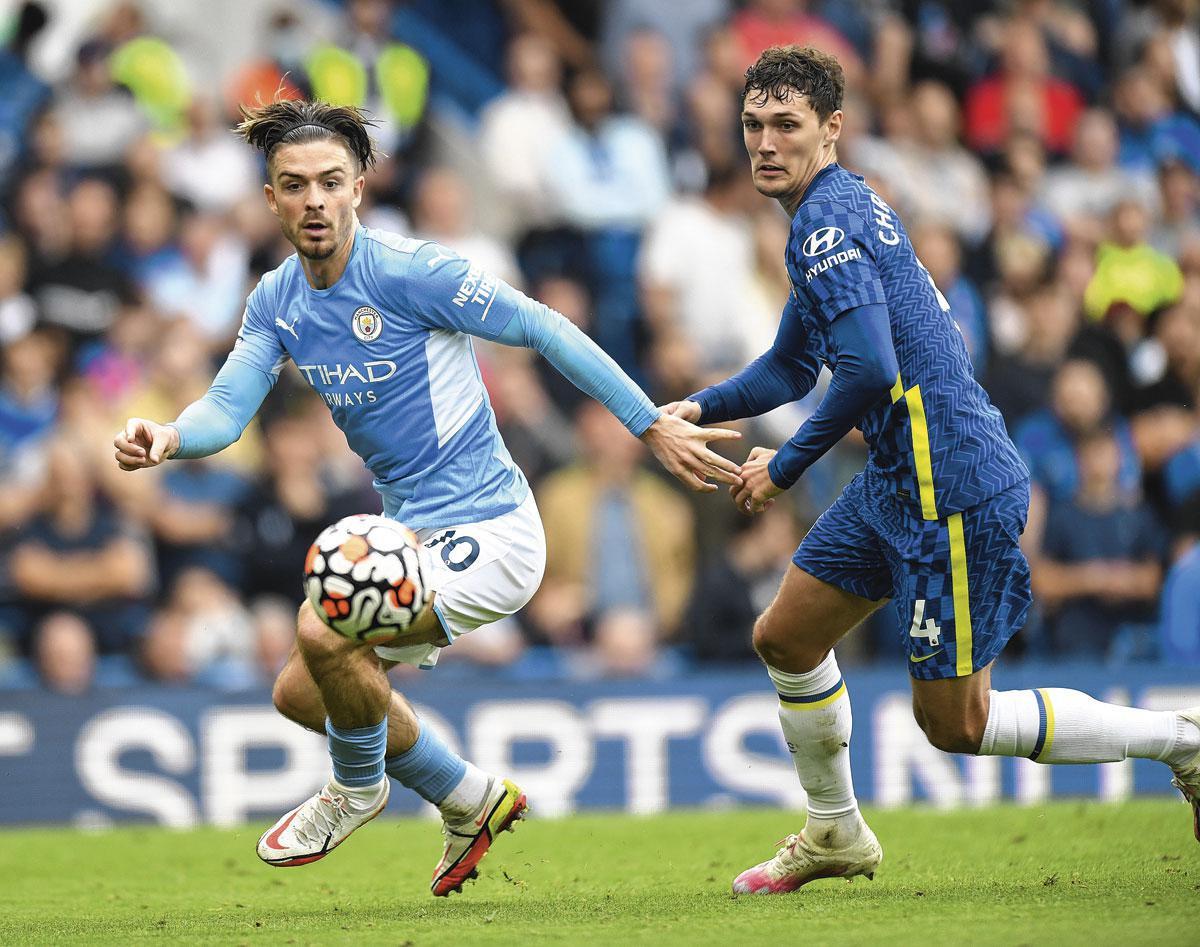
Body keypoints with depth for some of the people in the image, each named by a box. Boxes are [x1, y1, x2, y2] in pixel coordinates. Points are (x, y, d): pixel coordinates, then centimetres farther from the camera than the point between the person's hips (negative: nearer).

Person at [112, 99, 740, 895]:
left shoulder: (408, 271, -19)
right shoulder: (277, 301, 4)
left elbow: (545, 329, -14)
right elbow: (227, 408, -2)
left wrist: (653, 426, -14)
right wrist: (168, 437, -26)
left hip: (485, 530, -9)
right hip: (410, 532, 9)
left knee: (326, 631, -27)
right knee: (301, 694, 17)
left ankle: (358, 789, 4)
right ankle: (472, 800, 33)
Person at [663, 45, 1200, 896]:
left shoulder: (828, 220, -17)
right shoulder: (840, 207, 15)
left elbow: (869, 370, -28)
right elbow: (791, 367, 25)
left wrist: (784, 468, -15)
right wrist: (698, 408, 10)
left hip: (951, 488, -10)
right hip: (900, 480, 10)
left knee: (954, 723, -3)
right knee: (785, 637, 17)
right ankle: (836, 834, 33)